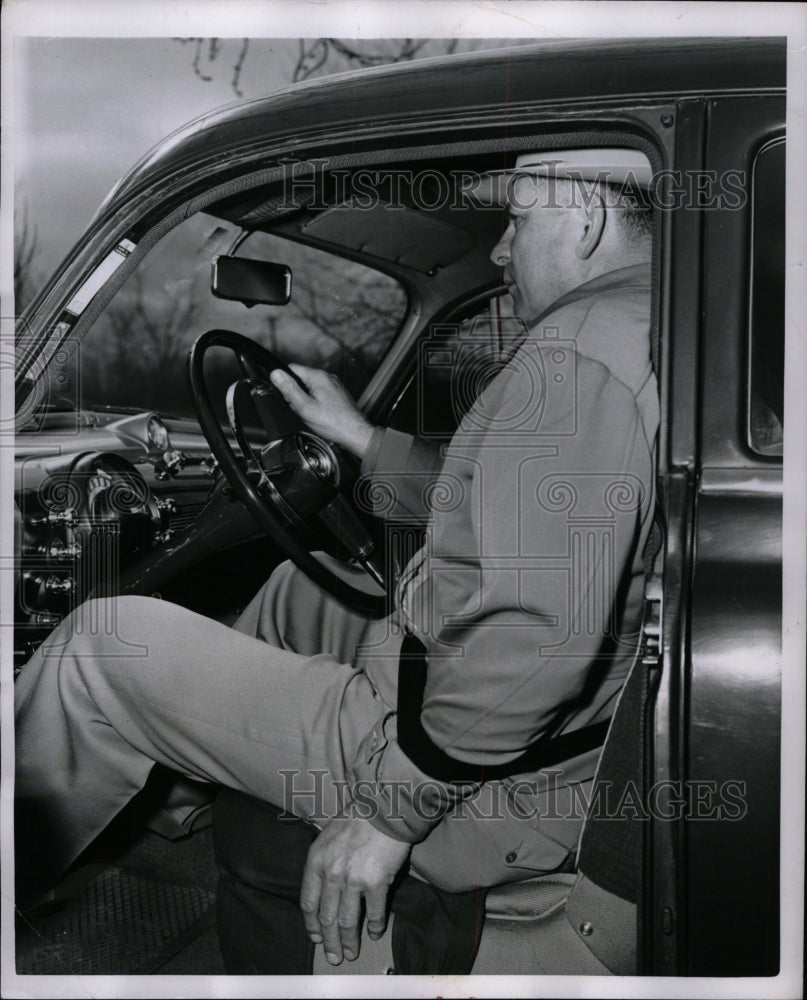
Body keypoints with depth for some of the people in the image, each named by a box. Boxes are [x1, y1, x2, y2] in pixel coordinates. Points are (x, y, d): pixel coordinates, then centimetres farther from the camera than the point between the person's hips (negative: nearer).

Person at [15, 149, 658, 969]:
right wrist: (363, 439, 23)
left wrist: (392, 810, -24)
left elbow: (541, 636, -33)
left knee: (105, 644, -5)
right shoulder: (651, 333, 10)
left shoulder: (573, 361, -24)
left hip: (484, 797, -10)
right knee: (300, 586, 30)